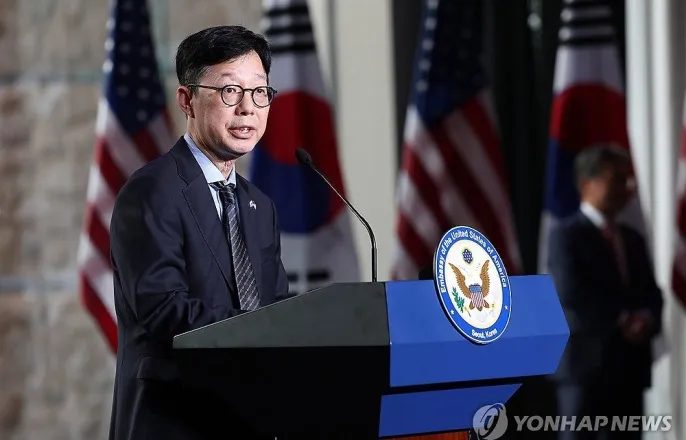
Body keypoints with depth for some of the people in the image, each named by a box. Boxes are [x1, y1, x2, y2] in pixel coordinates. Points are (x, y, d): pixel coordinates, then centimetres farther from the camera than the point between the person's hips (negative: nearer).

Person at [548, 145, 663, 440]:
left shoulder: (632, 239, 20)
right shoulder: (567, 236, -4)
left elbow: (652, 296, 15)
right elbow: (572, 295, -15)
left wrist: (646, 320, -8)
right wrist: (622, 322, -13)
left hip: (630, 367, 7)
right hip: (585, 364, -7)